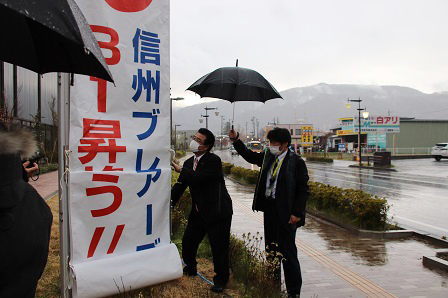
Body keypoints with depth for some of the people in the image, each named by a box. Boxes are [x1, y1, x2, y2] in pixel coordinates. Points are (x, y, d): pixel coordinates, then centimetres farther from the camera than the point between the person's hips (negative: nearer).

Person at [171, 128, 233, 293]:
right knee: (188, 242, 17)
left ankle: (221, 279, 24)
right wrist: (170, 201, -11)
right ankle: (190, 268, 44)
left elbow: (198, 178, -29)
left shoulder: (214, 161, -16)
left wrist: (181, 169, -17)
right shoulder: (189, 162, 7)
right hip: (198, 211, 7)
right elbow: (181, 184, 4)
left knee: (219, 247, 3)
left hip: (217, 211, -7)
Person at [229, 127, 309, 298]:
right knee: (271, 249, 16)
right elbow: (250, 156, 19)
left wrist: (297, 213, -14)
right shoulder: (268, 157, 7)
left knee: (288, 252, -2)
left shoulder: (296, 162, -10)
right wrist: (236, 141, 7)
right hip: (269, 209, 7)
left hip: (286, 213, -7)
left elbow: (303, 189, -10)